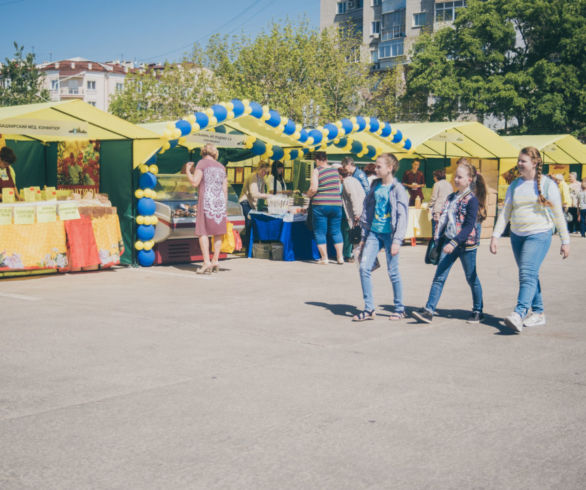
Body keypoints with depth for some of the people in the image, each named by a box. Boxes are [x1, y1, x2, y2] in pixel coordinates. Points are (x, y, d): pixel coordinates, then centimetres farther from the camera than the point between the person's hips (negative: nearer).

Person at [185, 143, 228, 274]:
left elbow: (195, 182, -9)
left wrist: (187, 171, 7)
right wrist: (224, 207, 17)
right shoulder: (221, 167, 16)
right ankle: (215, 261, 8)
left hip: (206, 201, -5)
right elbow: (225, 190, 14)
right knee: (218, 232, 9)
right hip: (220, 201, 5)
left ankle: (207, 262, -13)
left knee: (203, 231, -4)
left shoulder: (202, 163, 0)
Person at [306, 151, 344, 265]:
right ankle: (340, 257, 11)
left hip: (320, 205, -5)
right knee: (336, 231, 13)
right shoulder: (335, 170, 9)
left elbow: (313, 188, -16)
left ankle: (324, 258, 5)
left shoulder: (316, 171, -7)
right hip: (336, 204, 5)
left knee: (320, 232, 5)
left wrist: (308, 194, 3)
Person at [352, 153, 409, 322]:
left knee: (393, 271, 1)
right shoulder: (375, 186, 11)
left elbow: (402, 216, -9)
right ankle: (369, 309, 5)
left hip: (389, 234, -5)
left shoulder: (398, 189, -6)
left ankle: (400, 308, 17)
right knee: (364, 268, -3)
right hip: (373, 233, 5)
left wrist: (397, 240, -16)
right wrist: (364, 235, 15)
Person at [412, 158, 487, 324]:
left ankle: (478, 312, 23)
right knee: (439, 277, -2)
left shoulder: (472, 200, -11)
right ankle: (429, 311, -6)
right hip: (450, 242, 6)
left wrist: (454, 243, -24)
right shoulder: (451, 197, 12)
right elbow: (443, 218, 15)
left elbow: (469, 226, -17)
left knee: (471, 279, 8)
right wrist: (437, 238, 6)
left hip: (467, 244, -6)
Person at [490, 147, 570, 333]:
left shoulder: (548, 185, -2)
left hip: (539, 235, -6)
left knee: (528, 273, -19)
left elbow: (558, 214, 0)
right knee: (529, 275, 10)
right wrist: (495, 235, 0)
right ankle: (538, 313, 20)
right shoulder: (515, 185, 11)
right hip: (517, 235, 6)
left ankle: (519, 313, -30)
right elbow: (505, 212, 9)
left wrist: (565, 241, 0)